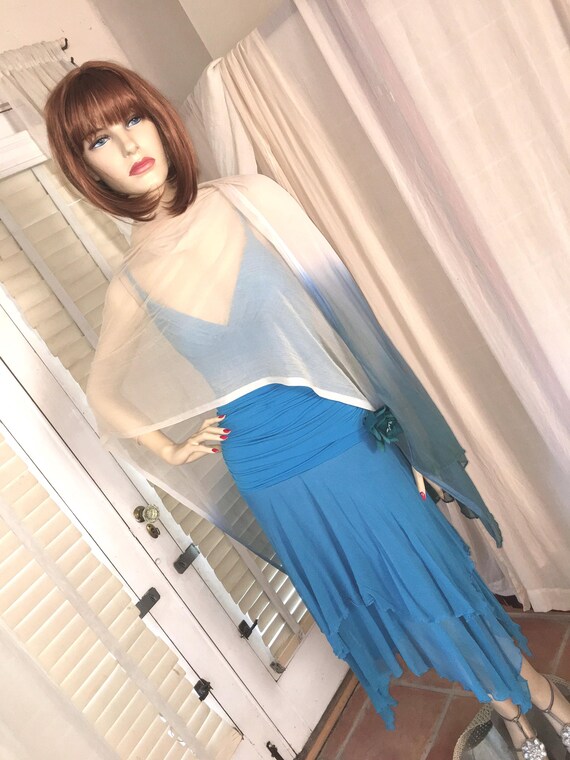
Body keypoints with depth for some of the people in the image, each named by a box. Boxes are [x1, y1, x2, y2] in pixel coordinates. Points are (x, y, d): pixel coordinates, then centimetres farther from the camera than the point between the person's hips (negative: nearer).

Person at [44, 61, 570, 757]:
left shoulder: (251, 201, -7)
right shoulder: (132, 287, -4)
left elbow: (340, 298, -3)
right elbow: (104, 394, 12)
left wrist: (382, 410, -6)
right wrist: (173, 451, 4)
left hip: (349, 440, -1)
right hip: (273, 477, 2)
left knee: (439, 574, 13)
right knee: (372, 603, 19)